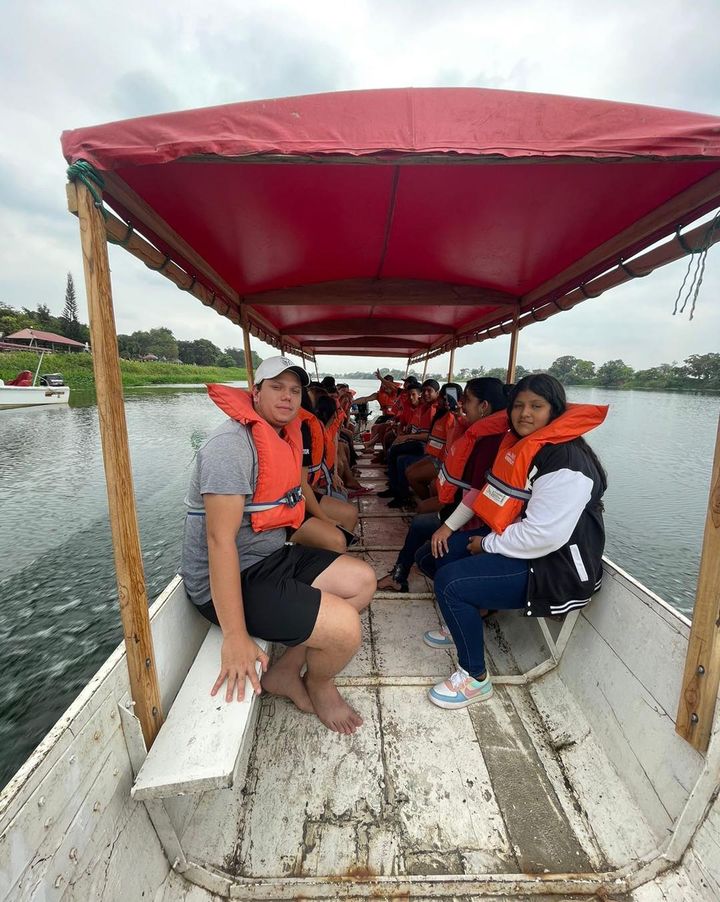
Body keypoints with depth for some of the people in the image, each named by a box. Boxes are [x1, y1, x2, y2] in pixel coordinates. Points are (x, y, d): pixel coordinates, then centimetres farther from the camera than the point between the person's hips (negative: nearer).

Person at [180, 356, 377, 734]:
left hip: (273, 558, 10)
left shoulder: (282, 440, 10)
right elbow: (220, 540, -27)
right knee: (344, 628, -20)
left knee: (362, 580, 5)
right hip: (230, 581, -10)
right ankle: (318, 686, 16)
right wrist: (235, 636, -27)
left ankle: (285, 671, 12)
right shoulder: (233, 444, -21)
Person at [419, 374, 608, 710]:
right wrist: (448, 527, 6)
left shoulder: (566, 461, -23)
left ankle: (475, 679, -2)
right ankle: (463, 624, 32)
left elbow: (543, 535, -29)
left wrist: (487, 545, -16)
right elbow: (490, 495, 15)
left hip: (555, 568, -10)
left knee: (450, 581, -25)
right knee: (431, 556, 8)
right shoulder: (518, 446, 7)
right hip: (512, 546, 10)